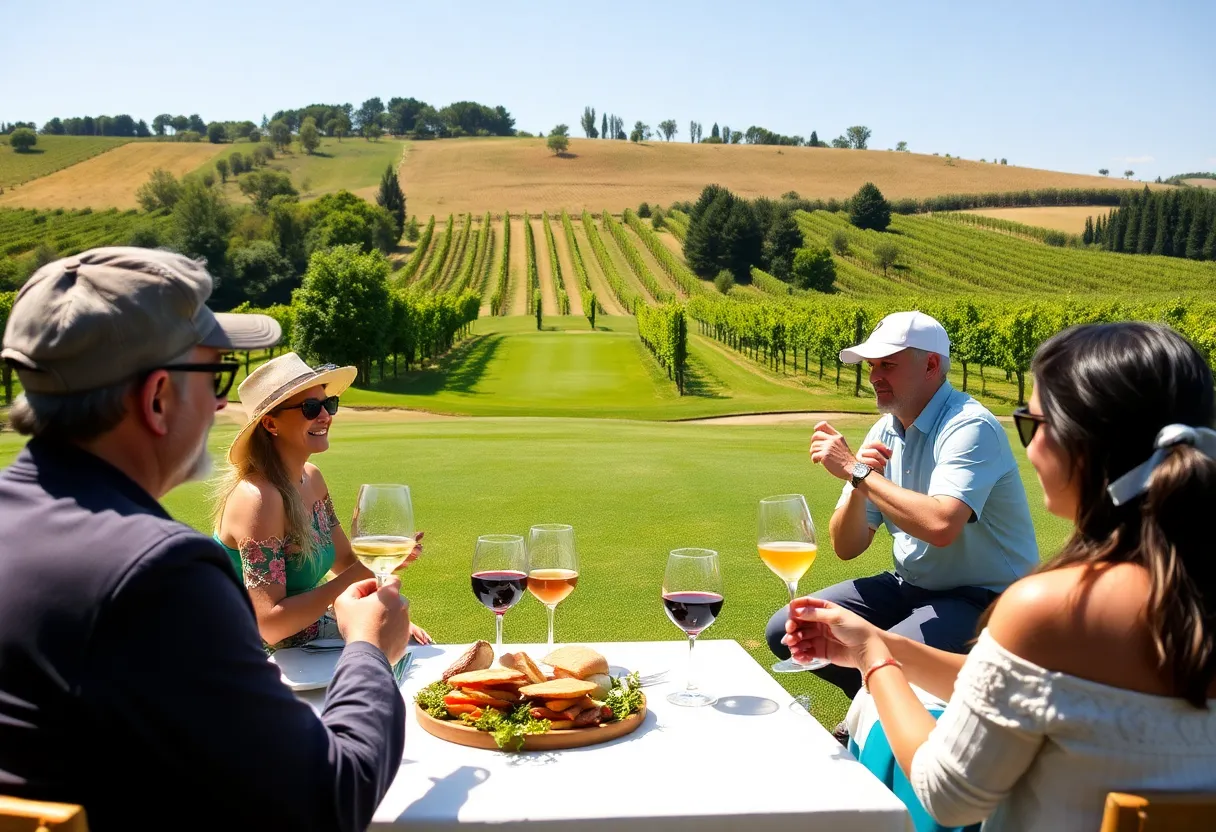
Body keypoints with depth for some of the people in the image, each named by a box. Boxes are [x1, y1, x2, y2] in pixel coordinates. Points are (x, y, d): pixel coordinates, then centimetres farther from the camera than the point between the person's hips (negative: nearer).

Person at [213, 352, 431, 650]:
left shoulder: (311, 478, 1)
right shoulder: (258, 498, -25)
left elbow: (345, 560, 12)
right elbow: (270, 625, -29)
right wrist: (357, 574, -27)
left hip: (309, 632, 8)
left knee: (418, 645, 7)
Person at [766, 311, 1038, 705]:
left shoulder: (970, 427, -20)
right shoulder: (884, 432, 4)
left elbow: (940, 525, -38)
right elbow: (847, 547, 3)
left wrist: (855, 470, -27)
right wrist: (860, 485, -17)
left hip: (981, 598, -8)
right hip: (910, 585, 8)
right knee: (785, 631, -3)